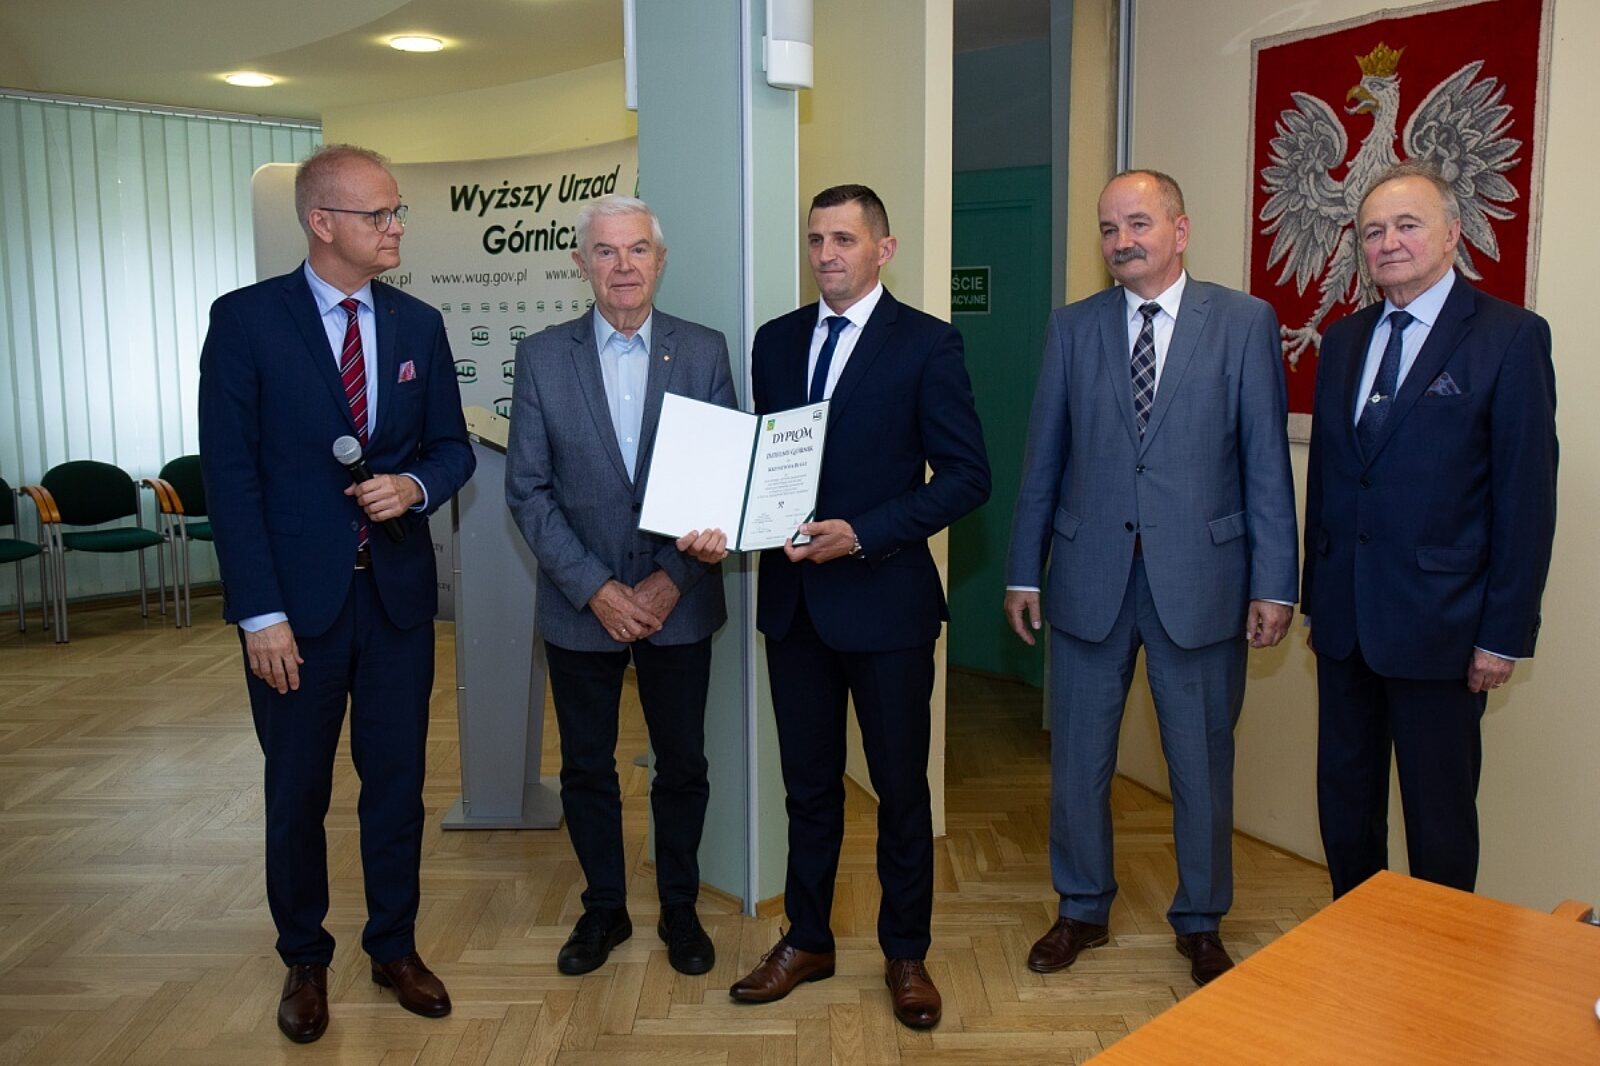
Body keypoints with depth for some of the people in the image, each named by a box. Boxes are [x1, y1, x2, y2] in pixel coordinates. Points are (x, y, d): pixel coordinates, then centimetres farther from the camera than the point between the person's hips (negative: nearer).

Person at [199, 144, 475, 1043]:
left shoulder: (419, 324, 5)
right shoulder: (246, 319, -6)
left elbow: (453, 446, 10)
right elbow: (230, 473, -9)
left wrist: (415, 485, -14)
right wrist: (261, 612, -13)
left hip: (399, 594, 3)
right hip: (297, 598, -3)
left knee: (398, 781, 13)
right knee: (297, 793, 12)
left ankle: (395, 946, 32)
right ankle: (305, 960, 32)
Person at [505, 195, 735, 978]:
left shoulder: (704, 351, -2)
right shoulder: (542, 356, -2)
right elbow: (528, 491, -4)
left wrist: (674, 578, -12)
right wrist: (595, 589, -12)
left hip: (678, 601, 0)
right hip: (581, 604, 0)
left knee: (682, 764, 12)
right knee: (586, 767, 13)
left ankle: (679, 909, 32)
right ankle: (604, 908, 33)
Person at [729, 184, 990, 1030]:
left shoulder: (927, 344, -7)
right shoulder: (777, 341, 9)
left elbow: (967, 475, -10)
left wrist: (863, 534, -19)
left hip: (885, 598, -4)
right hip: (793, 598, 5)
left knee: (900, 786, 10)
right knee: (808, 783, 16)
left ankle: (905, 954, 29)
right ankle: (806, 941, 33)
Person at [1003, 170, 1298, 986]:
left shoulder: (1245, 322, 0)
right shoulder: (1072, 327, 5)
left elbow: (1267, 460, -2)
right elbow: (1042, 459, 6)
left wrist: (1274, 582, -6)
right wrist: (1025, 571, 5)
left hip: (1200, 575, -1)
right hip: (1090, 574, 2)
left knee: (1202, 763, 11)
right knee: (1078, 758, 12)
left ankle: (1200, 922, 32)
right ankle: (1083, 910, 32)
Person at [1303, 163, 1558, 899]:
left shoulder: (1509, 337, -6)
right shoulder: (1342, 341, 11)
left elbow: (1527, 496, -9)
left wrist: (1505, 633, -11)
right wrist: (1316, 600, 12)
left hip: (1437, 624, -5)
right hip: (1345, 619, 6)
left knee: (1439, 815, 7)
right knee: (1344, 799, 15)